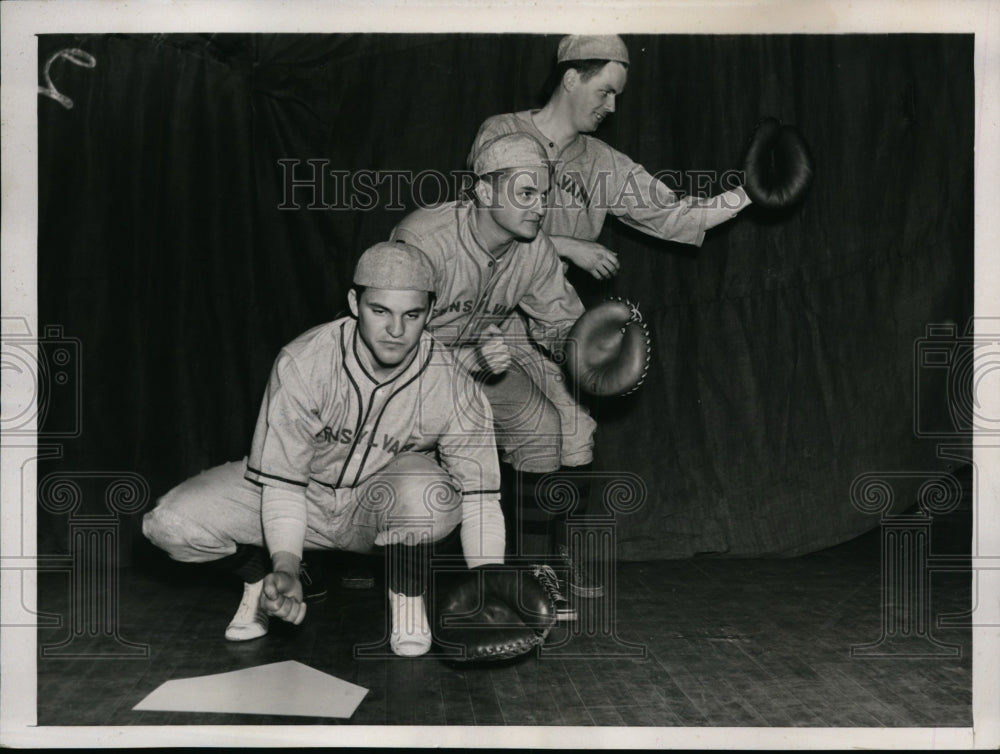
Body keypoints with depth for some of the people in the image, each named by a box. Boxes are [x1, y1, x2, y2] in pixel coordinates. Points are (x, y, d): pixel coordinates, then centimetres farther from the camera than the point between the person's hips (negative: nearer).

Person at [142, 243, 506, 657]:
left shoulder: (451, 382, -23)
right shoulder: (302, 362, -26)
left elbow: (480, 494, -18)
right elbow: (281, 478, -22)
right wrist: (286, 567, -36)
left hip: (382, 502, 0)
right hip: (304, 494, 1)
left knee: (424, 489, -38)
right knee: (169, 523, -19)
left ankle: (407, 601, -7)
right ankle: (262, 578, 11)